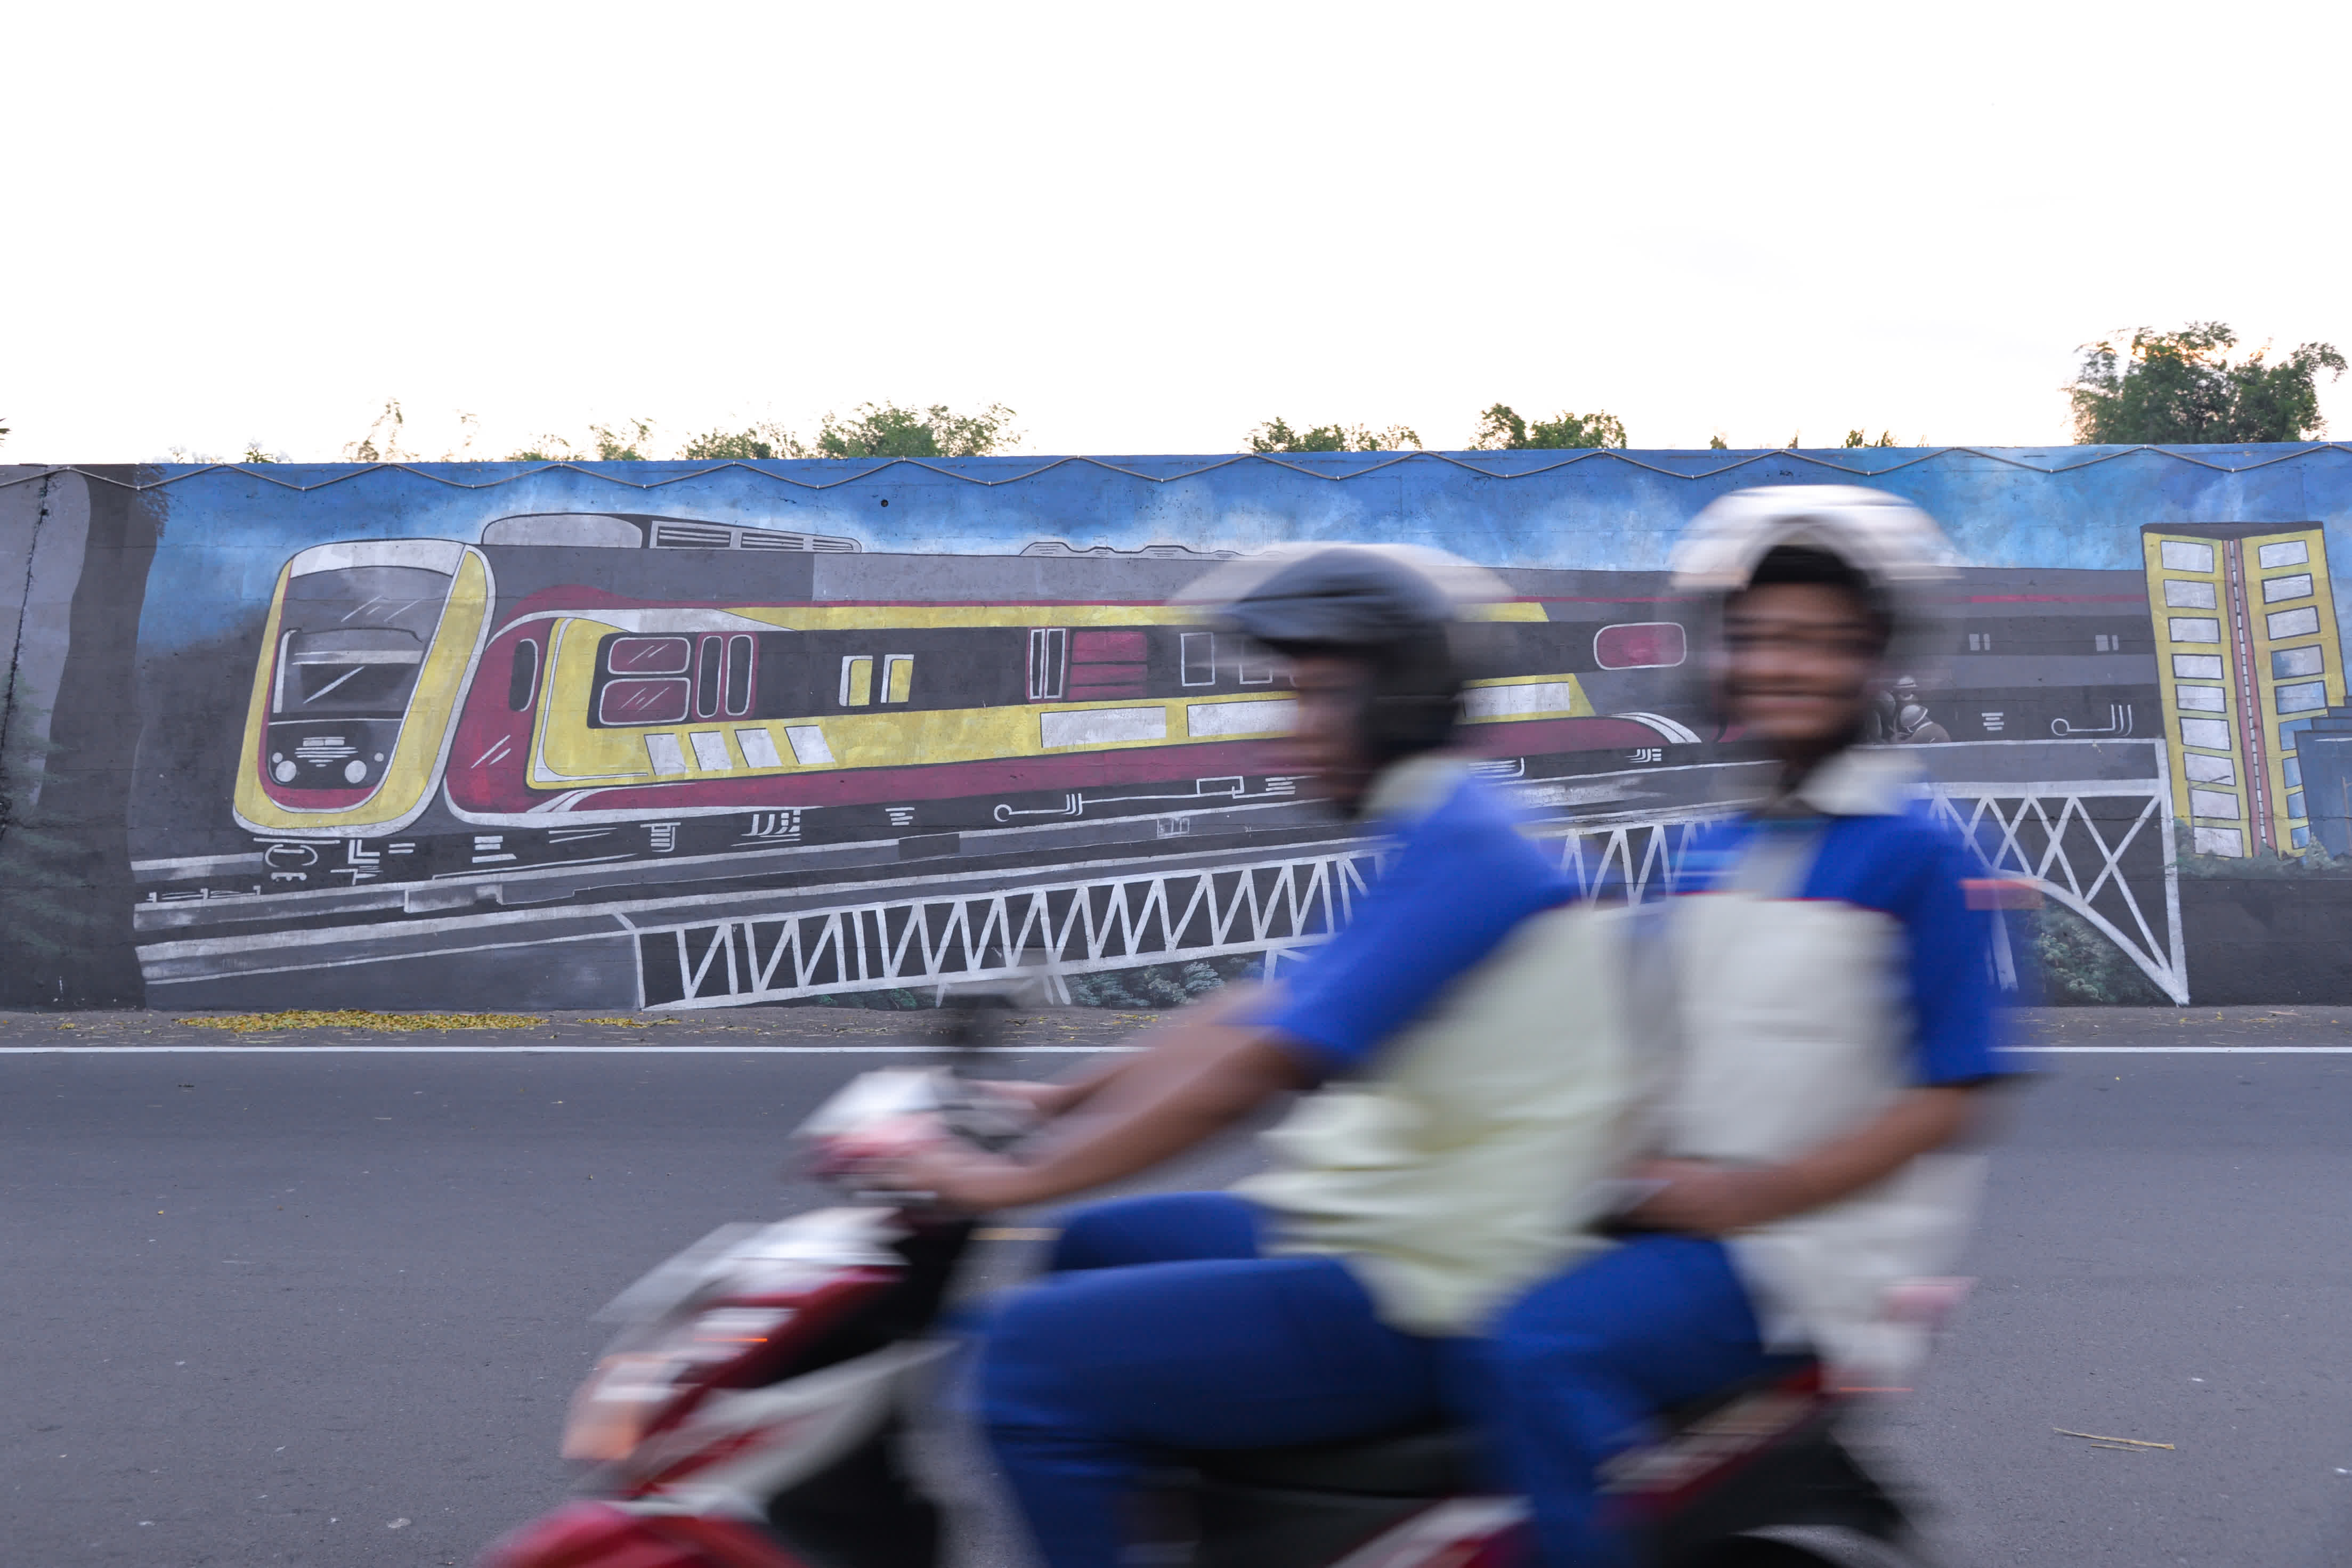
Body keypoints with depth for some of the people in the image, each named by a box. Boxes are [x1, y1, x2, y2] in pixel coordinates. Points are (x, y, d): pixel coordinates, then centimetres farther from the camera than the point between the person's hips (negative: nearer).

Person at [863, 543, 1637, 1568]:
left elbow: (1259, 1065, -24)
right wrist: (1061, 1100, 12)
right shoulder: (1437, 838, 12)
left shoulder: (1459, 848, -20)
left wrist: (1019, 1180, -20)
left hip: (1417, 1316, -10)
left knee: (1035, 1355, -14)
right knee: (1086, 1253, 20)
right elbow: (1254, 1019, 16)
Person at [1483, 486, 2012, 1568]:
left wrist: (1744, 1194, -17)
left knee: (1545, 1350, -28)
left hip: (1805, 1241, -7)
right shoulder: (1713, 855, 13)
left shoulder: (1914, 856, -6)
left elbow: (1944, 1100, -10)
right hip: (1670, 1211, 7)